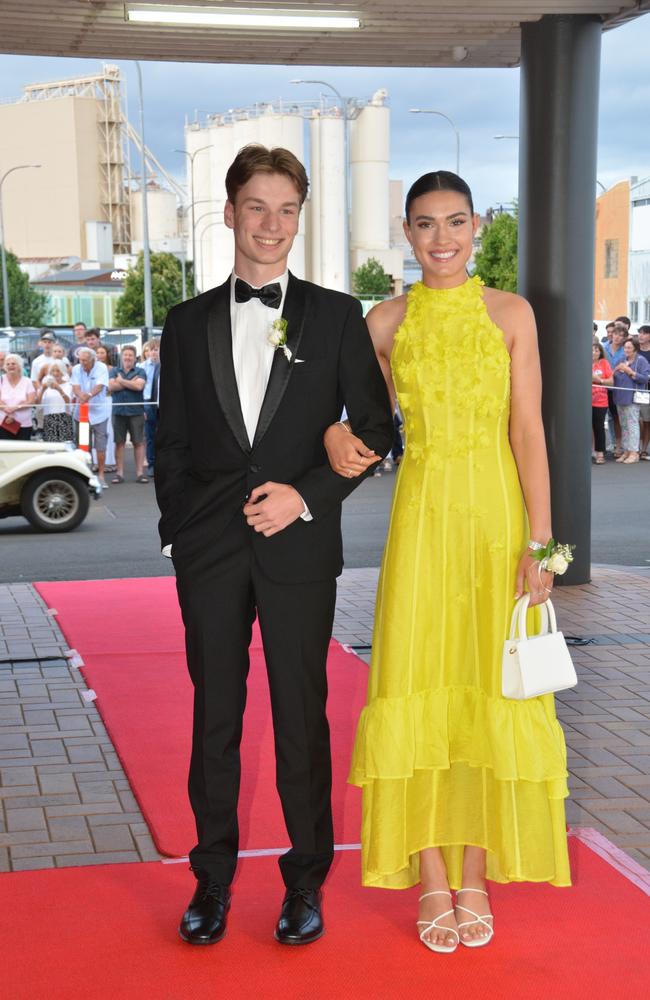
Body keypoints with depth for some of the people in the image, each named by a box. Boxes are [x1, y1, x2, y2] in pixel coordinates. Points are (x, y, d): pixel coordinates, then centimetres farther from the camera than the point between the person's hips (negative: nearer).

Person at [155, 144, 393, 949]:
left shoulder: (337, 316, 4)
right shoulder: (187, 323, 10)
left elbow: (375, 429, 3)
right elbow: (170, 443, 12)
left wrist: (308, 494, -9)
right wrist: (178, 530, 2)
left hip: (300, 547, -1)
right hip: (208, 549, 2)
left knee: (302, 716, 5)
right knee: (214, 715, 7)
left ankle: (306, 879, 18)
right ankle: (213, 876, 19)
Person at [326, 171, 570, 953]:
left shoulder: (510, 314, 2)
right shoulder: (386, 322, 6)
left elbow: (528, 431, -3)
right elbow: (369, 419, 14)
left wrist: (538, 538, -9)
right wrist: (336, 433, -9)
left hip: (497, 512, -1)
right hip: (421, 513, 1)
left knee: (490, 687, 3)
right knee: (419, 688, 0)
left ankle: (476, 877, 15)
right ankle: (432, 880, 11)